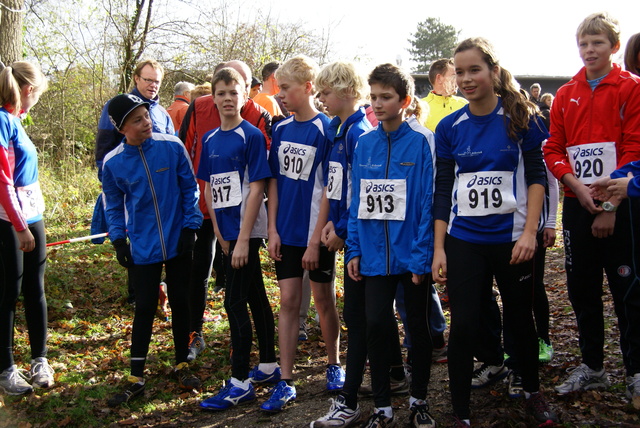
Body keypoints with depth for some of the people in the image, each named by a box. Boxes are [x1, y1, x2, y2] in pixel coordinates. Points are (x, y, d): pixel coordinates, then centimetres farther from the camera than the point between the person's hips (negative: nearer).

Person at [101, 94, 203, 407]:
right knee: (144, 309, 3)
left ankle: (181, 366, 28)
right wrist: (118, 239, 0)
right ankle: (136, 379, 14)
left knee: (180, 303, 11)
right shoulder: (112, 163, -5)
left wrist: (190, 226, -4)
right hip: (142, 249, 0)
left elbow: (189, 187, 0)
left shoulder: (172, 147, -8)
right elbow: (113, 205, 7)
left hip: (178, 242, 0)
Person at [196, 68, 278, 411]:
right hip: (226, 231, 7)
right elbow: (209, 187, 12)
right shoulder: (209, 139, 10)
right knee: (255, 298, 16)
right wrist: (219, 232, 4)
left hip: (246, 230, -7)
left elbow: (256, 188, -14)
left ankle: (240, 383, 1)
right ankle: (268, 365, 28)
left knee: (235, 302, -7)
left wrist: (242, 238, -18)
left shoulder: (251, 135, -10)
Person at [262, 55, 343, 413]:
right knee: (288, 301, 5)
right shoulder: (281, 129, 5)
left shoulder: (325, 130, -11)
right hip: (286, 232, 4)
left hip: (315, 233, -4)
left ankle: (334, 365, 31)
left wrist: (316, 239, -14)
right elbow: (274, 181, 7)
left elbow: (328, 189, -13)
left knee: (324, 299, 10)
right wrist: (273, 230, 1)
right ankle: (286, 383, 11)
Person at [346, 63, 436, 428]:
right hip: (375, 255, 3)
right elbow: (357, 201, 8)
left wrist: (421, 255, -14)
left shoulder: (421, 141, -7)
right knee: (376, 325, 5)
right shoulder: (365, 144, 5)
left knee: (418, 326, 12)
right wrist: (354, 249, 3)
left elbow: (427, 201, -10)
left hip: (412, 256, -3)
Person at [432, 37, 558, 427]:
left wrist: (529, 233, -11)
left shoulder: (520, 118, -3)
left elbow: (536, 176, -2)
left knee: (520, 317, 13)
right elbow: (443, 190, 4)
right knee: (464, 325, -2)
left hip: (512, 238, -1)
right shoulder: (450, 127, 2)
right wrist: (439, 248, 0)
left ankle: (533, 391, 37)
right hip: (464, 242, 1)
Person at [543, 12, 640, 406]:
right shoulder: (566, 95, 11)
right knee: (582, 288, 11)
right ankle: (593, 367, 25)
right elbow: (554, 150, 7)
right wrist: (578, 185, -11)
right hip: (577, 205, 4)